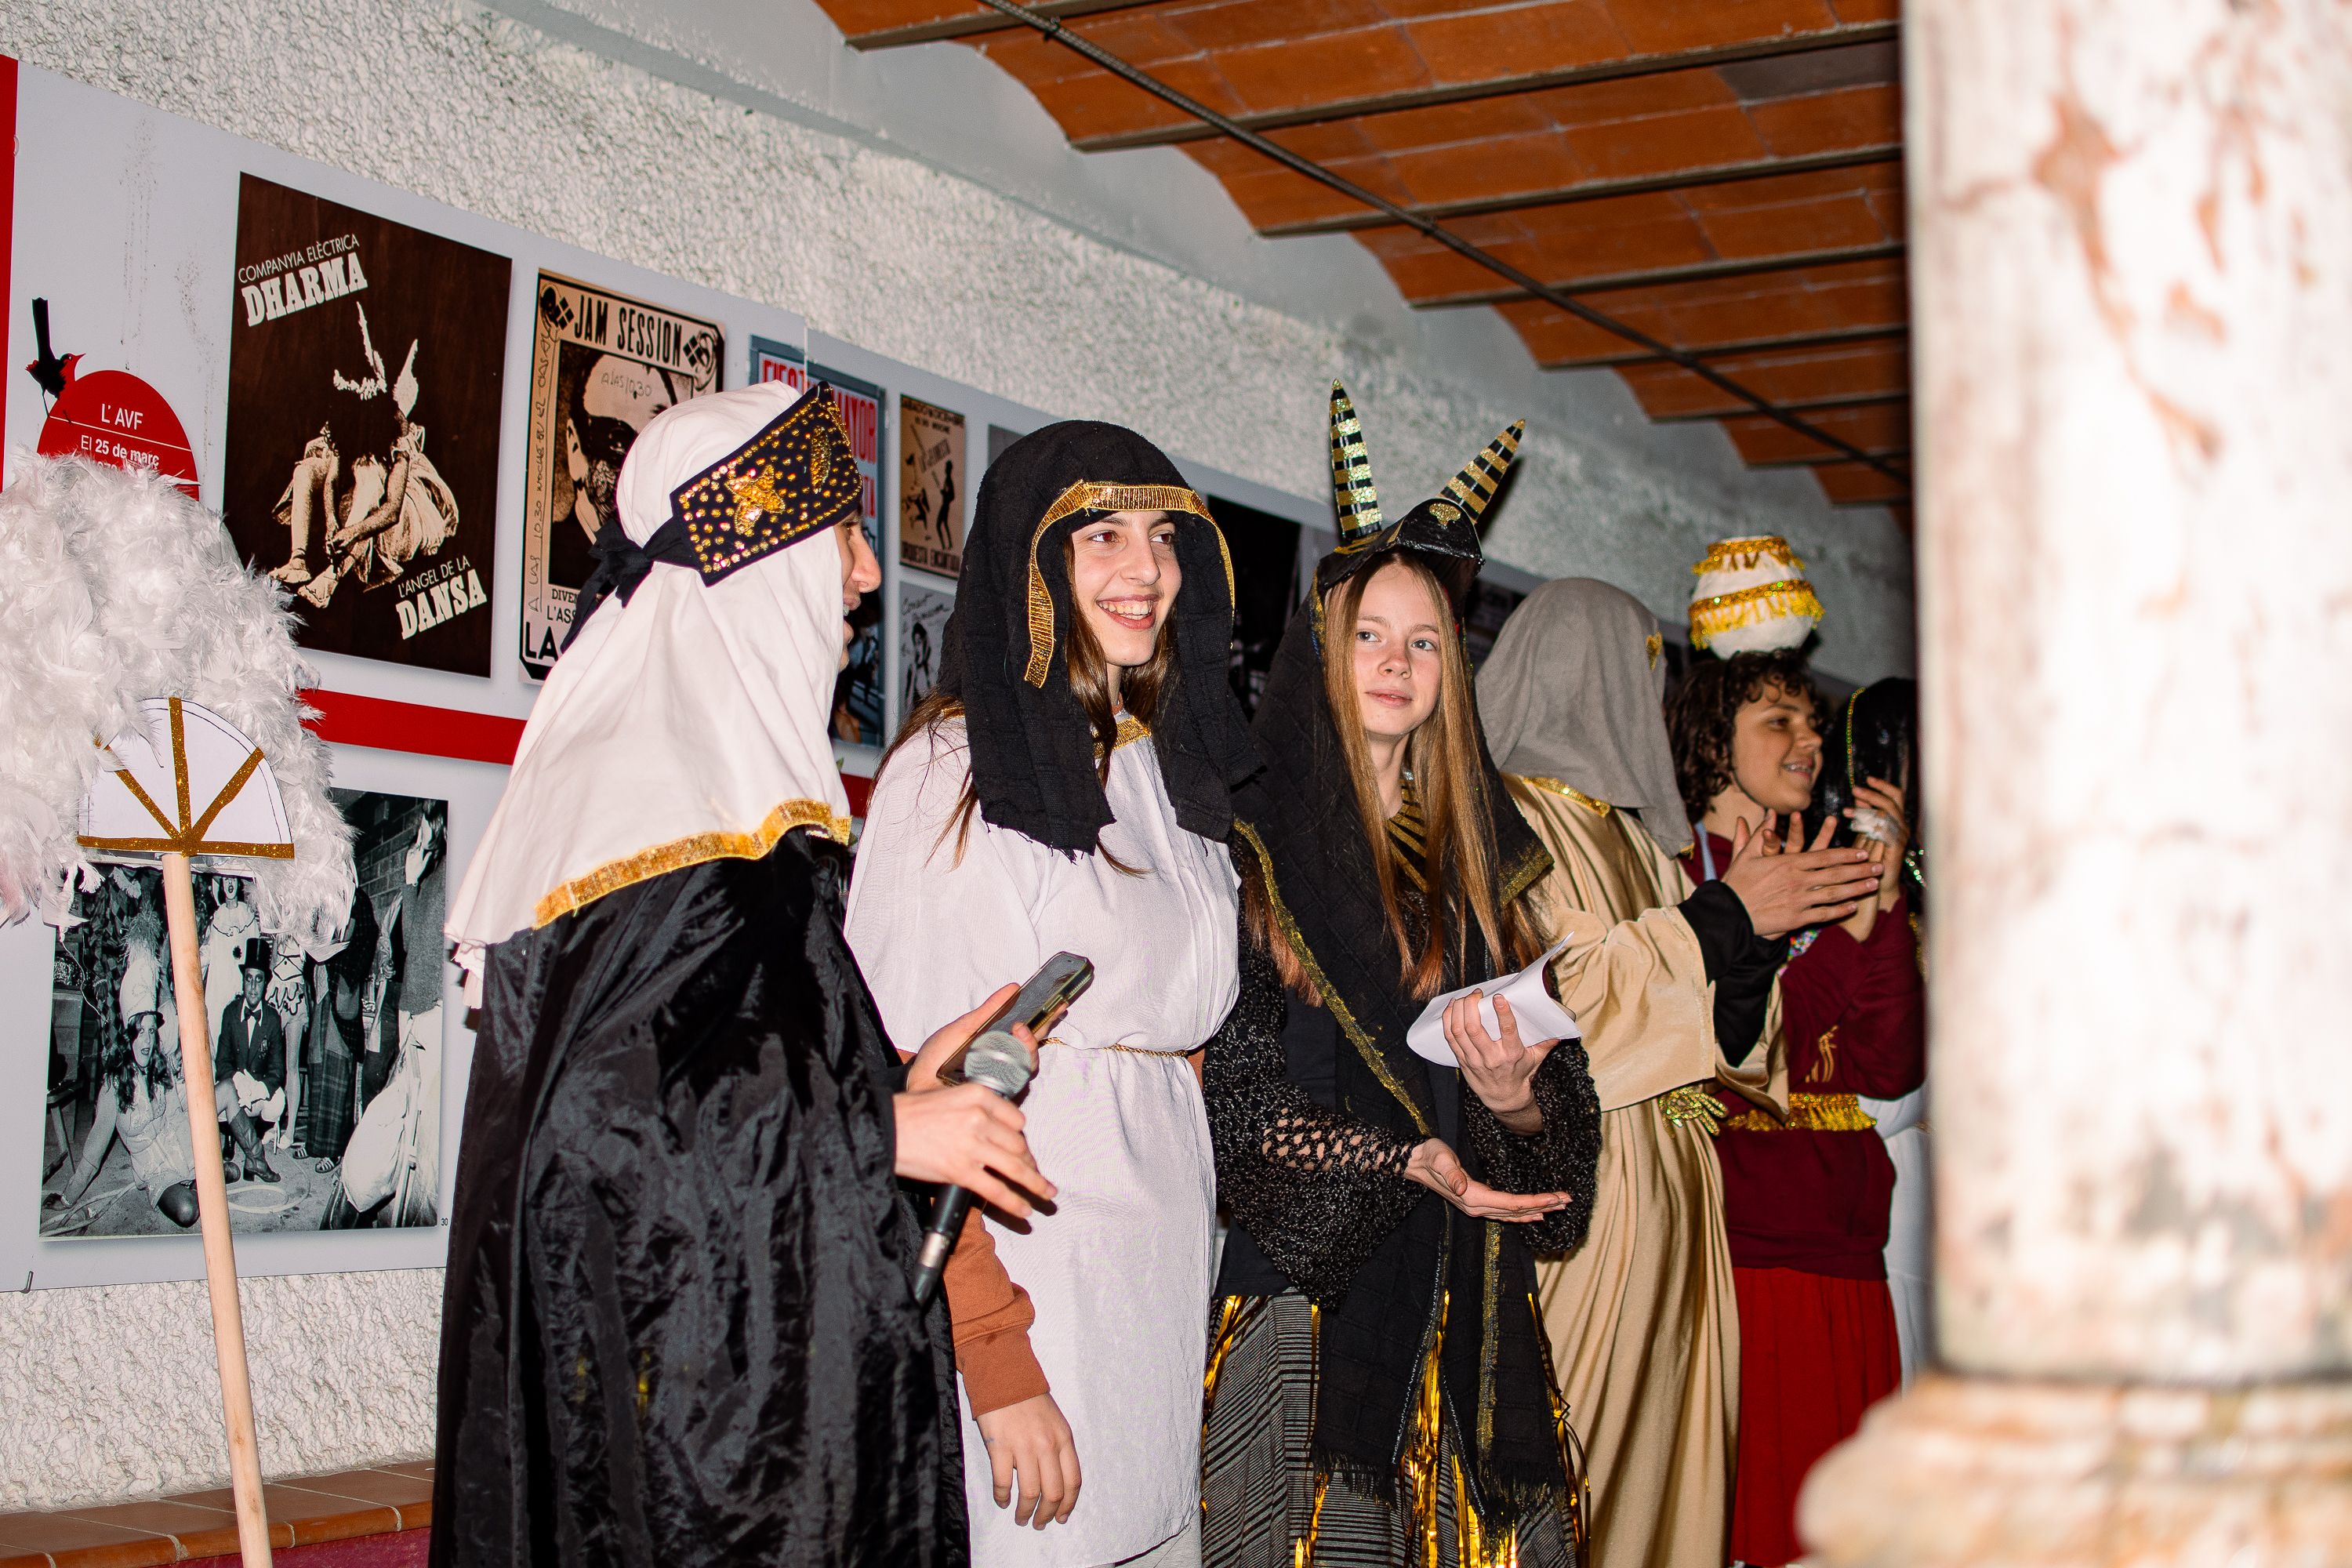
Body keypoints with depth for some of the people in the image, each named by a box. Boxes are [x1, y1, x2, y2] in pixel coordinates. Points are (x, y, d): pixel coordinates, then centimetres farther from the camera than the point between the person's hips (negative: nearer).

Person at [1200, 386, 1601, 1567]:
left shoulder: (1479, 860, 15)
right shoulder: (1253, 847, 1)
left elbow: (1566, 1089, 11)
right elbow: (1230, 1084, -8)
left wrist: (1516, 1099, -12)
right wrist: (1405, 1160, -18)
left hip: (1469, 1307, 4)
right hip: (1310, 1283, -4)